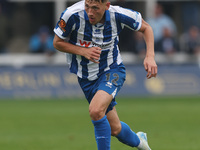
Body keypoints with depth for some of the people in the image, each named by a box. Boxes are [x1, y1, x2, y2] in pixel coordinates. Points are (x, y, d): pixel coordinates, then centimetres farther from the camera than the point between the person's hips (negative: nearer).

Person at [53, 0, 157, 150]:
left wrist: (150, 56, -15)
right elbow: (57, 42, -7)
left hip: (112, 70, -2)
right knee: (115, 129, 9)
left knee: (95, 110, -32)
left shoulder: (117, 15, -19)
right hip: (86, 77, 2)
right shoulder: (73, 15, -23)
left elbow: (145, 27, 0)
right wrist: (84, 51, -23)